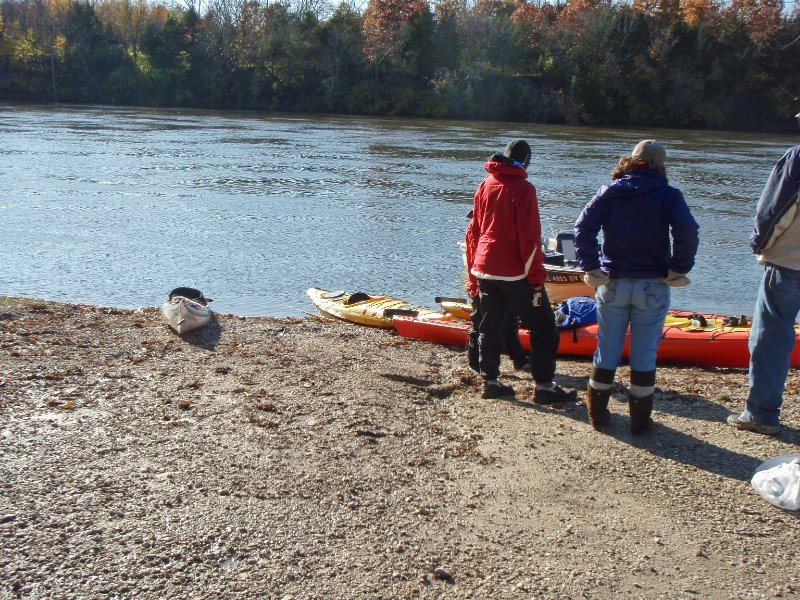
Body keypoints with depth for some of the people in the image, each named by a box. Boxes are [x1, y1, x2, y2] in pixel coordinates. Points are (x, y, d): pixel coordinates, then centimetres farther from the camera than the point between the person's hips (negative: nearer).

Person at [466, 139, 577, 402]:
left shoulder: (485, 185, 8)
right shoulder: (523, 188, -13)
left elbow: (474, 230, 13)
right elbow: (530, 238, -17)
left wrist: (475, 267, 20)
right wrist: (537, 278, -13)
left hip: (484, 269, 7)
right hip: (515, 272, -7)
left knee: (490, 326, 14)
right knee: (543, 326, 4)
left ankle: (490, 381, 20)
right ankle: (544, 385, 6)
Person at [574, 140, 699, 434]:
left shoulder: (608, 192, 1)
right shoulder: (669, 195, -4)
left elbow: (583, 228, -9)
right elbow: (687, 232, -19)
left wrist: (591, 268, -4)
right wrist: (678, 270, -9)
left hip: (612, 284, 2)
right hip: (652, 286, -2)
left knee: (607, 350, 12)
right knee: (644, 354, 9)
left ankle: (597, 413, 22)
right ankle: (640, 420, 17)